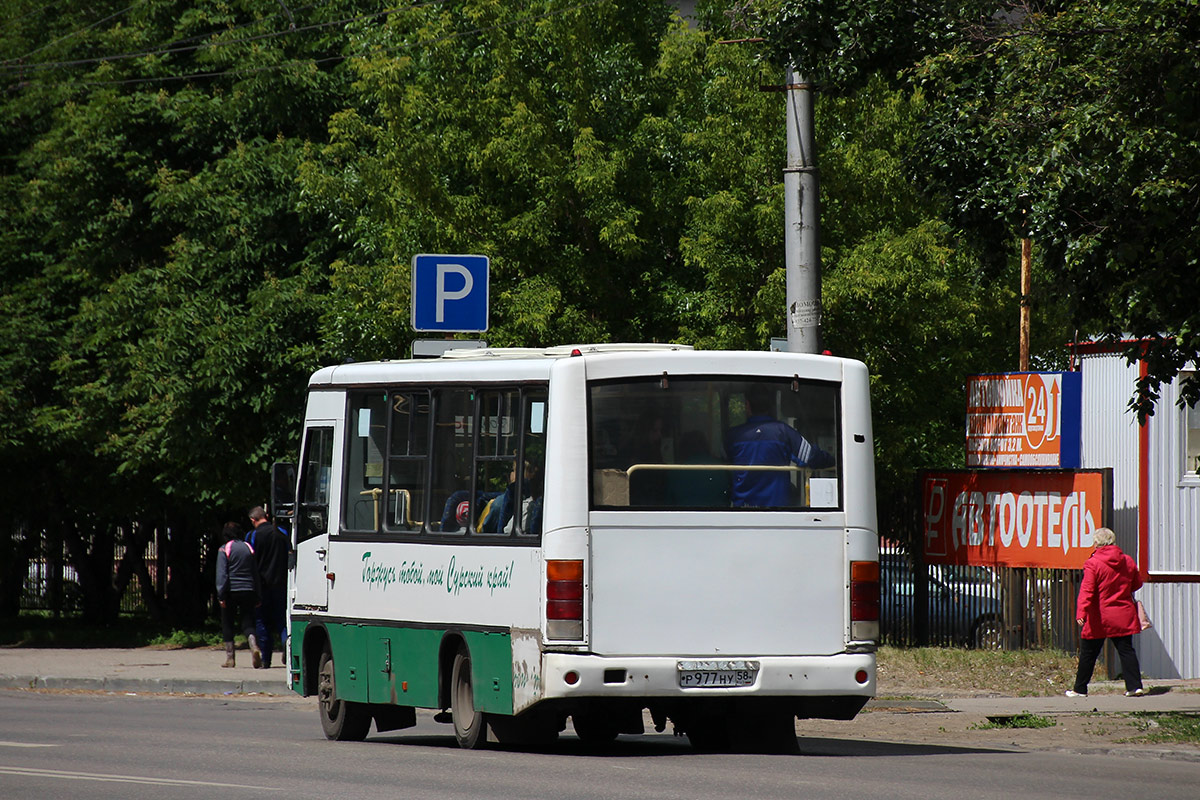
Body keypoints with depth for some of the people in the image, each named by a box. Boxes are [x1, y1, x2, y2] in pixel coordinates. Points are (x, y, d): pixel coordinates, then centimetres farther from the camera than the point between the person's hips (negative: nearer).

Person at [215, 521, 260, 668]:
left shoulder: (224, 549, -3)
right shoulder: (248, 548, 9)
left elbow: (221, 573, -10)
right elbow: (255, 572, 11)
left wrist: (221, 595, -10)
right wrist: (257, 597, 14)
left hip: (231, 591, -3)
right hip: (248, 590, 3)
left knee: (227, 624, 7)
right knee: (247, 622, 6)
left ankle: (229, 657, 6)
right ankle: (253, 646, -22)